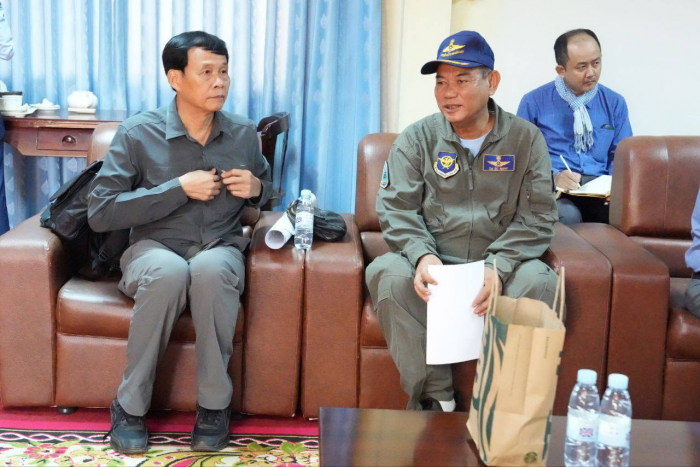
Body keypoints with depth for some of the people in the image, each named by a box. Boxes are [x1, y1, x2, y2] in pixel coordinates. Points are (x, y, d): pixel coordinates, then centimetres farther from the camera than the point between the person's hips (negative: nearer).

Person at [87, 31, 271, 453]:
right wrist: (180, 188, -17)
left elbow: (267, 190, 24)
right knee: (169, 271, -39)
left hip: (221, 252, 2)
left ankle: (214, 404, -22)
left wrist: (257, 189, -2)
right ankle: (130, 406, -21)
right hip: (154, 250, -1)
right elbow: (100, 213, -12)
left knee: (210, 268, -37)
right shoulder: (138, 134, -5)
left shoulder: (244, 134, 5)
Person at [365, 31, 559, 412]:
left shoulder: (526, 139, 4)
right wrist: (422, 255, -23)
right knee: (388, 274, -31)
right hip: (431, 264, 1)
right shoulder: (417, 139, 5)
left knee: (539, 281, -32)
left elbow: (538, 216, -3)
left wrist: (499, 266, -21)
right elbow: (396, 207, -2)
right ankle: (435, 397, -21)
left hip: (500, 264, 0)